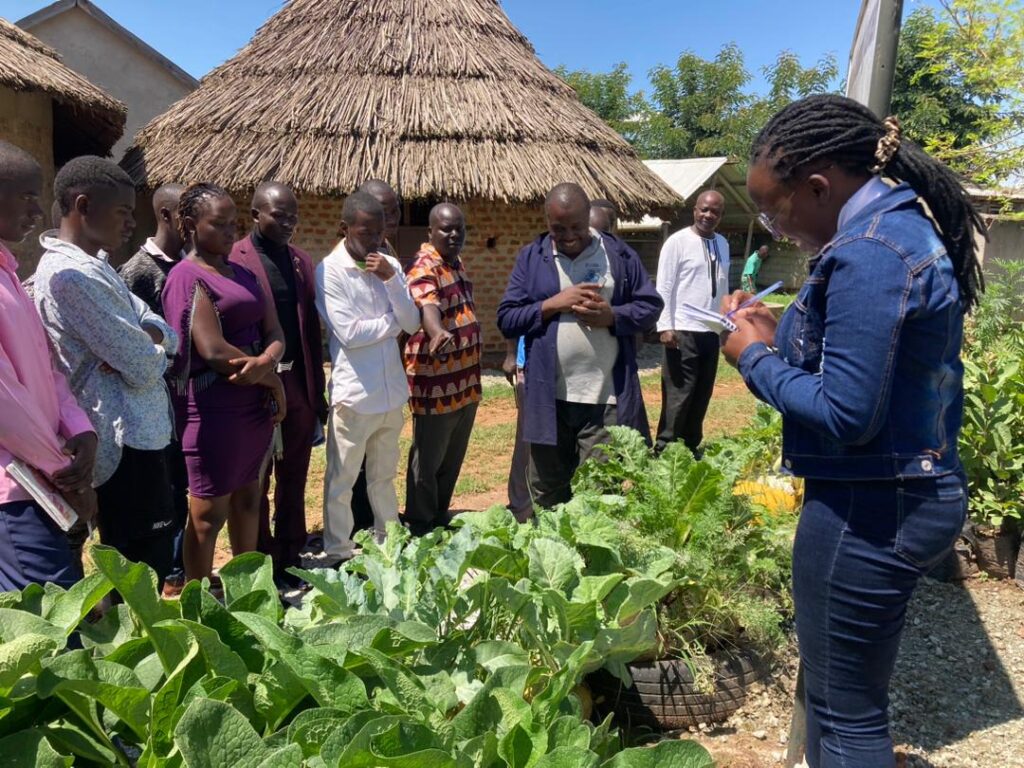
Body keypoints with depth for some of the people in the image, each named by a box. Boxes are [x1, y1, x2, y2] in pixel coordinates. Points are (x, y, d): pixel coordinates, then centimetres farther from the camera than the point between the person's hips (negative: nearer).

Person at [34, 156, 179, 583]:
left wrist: (150, 340, -12)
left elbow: (164, 331, 11)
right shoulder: (72, 274, -20)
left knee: (130, 567, 21)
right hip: (128, 441, -10)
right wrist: (152, 350, 1)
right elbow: (144, 368, -22)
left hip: (134, 433, 10)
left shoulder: (93, 263, 12)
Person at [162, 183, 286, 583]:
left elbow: (275, 334, 7)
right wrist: (274, 381, -10)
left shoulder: (243, 273, 14)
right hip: (214, 408, -8)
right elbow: (213, 351, -20)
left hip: (256, 401, 8)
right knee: (208, 512, 2)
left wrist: (266, 362, -16)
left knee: (247, 498, 17)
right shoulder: (187, 276, -11)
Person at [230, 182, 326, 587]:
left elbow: (312, 329, 12)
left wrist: (317, 390, 11)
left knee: (294, 478, 14)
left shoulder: (301, 261, 11)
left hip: (299, 384, 6)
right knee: (256, 482, 9)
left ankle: (291, 559, 26)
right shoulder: (234, 259, -8)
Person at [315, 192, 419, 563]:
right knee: (341, 480, 7)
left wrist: (391, 279, -13)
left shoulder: (390, 265, 6)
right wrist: (394, 320, -4)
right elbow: (349, 333, -17)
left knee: (384, 476, 18)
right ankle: (338, 553, 20)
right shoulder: (329, 271, -9)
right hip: (353, 394, -5)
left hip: (392, 392, 5)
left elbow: (412, 323, -1)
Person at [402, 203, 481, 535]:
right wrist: (438, 332, -59)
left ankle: (441, 520, 33)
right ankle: (420, 529, 17)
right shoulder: (424, 267, -16)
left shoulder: (456, 262, 13)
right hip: (436, 381, -9)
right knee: (427, 461, 3)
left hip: (466, 378, 9)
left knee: (452, 460, 18)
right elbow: (427, 306, -38)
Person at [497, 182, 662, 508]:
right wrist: (554, 303, -12)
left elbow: (651, 306, 6)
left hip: (607, 400, -1)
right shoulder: (531, 258, 5)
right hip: (548, 399, 1)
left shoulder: (619, 253, 5)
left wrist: (612, 316, -13)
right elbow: (506, 319, 2)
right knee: (547, 496, 15)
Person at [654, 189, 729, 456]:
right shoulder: (678, 242, -7)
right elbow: (664, 288, -11)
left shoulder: (722, 244, 12)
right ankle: (664, 450, 6)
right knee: (678, 396, -4)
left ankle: (691, 449, 25)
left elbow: (723, 287, 17)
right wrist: (665, 326, -17)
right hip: (683, 332, -6)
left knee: (702, 396, 13)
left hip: (712, 332, 7)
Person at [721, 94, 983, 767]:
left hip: (867, 509, -10)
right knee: (839, 693, 24)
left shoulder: (868, 252, -22)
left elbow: (845, 413, -24)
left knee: (846, 714, 6)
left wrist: (756, 359, -13)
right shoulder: (910, 226, 10)